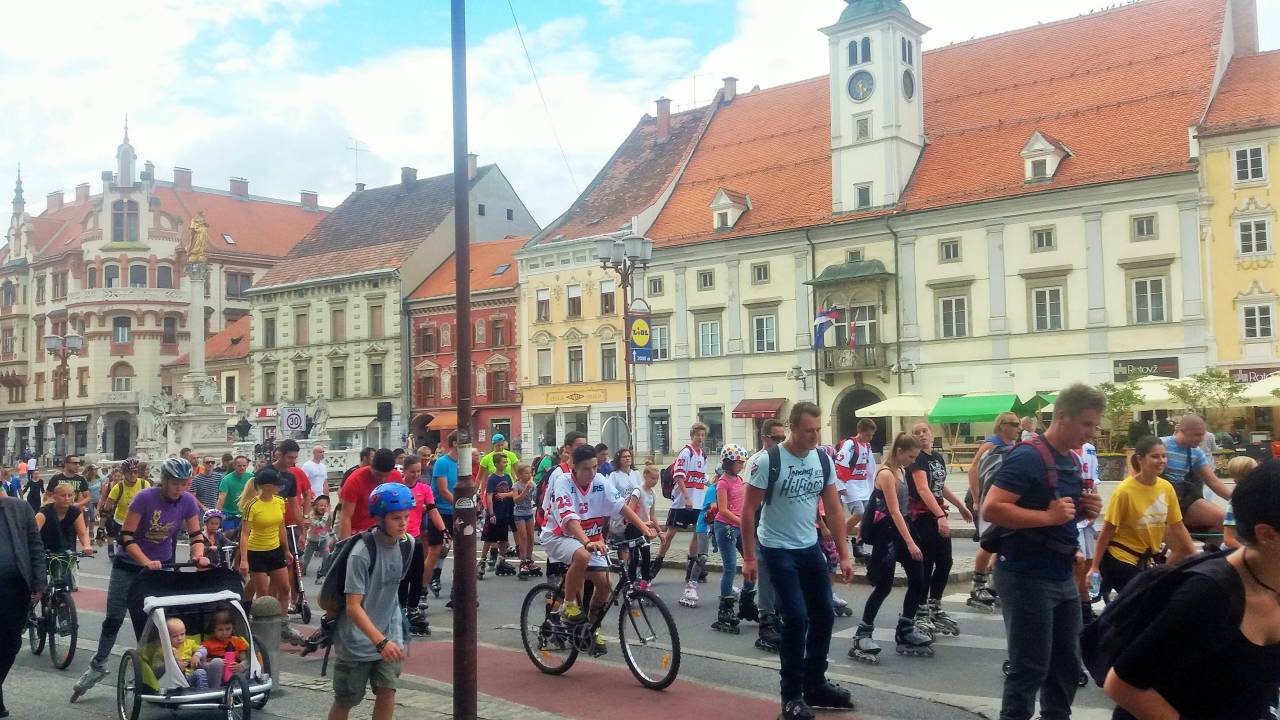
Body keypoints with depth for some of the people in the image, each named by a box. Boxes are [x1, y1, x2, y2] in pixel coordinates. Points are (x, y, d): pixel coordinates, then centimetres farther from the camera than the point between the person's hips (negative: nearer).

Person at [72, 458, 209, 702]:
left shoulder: (188, 502, -13)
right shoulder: (145, 498, -24)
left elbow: (196, 535, -6)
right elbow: (126, 537, -24)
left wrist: (199, 555, -27)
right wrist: (147, 562, -35)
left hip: (162, 565, 3)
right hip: (129, 564, -3)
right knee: (114, 618, 2)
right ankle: (98, 666, 19)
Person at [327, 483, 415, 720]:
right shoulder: (362, 553, -24)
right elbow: (353, 607, -26)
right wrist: (381, 642, -34)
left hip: (388, 635, 4)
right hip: (357, 639, -4)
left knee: (387, 691, -7)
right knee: (345, 701, 8)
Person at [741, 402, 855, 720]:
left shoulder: (823, 460, 0)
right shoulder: (769, 461, -17)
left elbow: (834, 510, 5)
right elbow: (748, 511, -13)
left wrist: (844, 555, 2)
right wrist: (749, 558, -13)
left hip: (811, 548, 6)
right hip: (778, 550, -6)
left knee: (824, 616, 10)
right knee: (797, 619, -10)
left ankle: (815, 684, 27)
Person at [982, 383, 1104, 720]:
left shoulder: (1072, 460, 11)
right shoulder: (1028, 457, -16)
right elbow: (991, 509, -24)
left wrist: (1083, 511, 2)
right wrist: (1049, 516, -27)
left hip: (1062, 577, 9)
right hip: (1027, 577, -9)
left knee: (1067, 665, 16)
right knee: (1029, 668, -3)